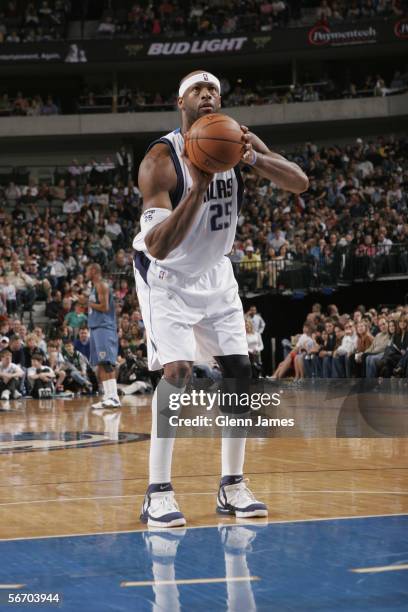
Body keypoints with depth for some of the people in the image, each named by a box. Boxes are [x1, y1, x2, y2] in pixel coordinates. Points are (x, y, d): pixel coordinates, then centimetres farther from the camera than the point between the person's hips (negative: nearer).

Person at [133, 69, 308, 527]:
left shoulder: (239, 140, -9)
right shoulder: (160, 160, -25)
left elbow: (300, 183, -14)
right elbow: (158, 246, -32)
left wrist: (255, 159, -33)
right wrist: (199, 188, -43)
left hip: (214, 272, 6)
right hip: (166, 275, -6)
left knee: (239, 370, 1)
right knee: (177, 370, -20)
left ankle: (232, 486, 11)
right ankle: (158, 493, -15)